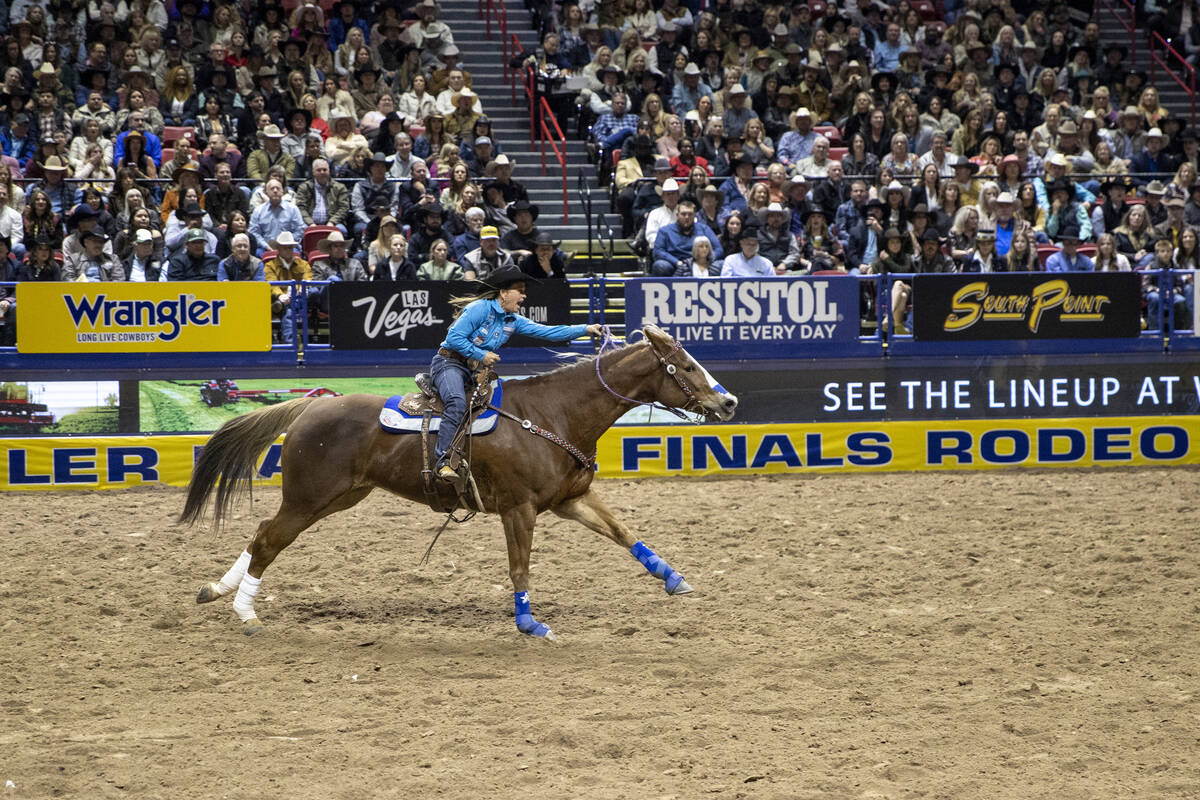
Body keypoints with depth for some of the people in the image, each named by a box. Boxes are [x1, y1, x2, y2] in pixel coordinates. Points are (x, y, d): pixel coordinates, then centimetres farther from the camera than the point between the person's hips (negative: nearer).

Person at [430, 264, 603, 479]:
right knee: (457, 403, -34)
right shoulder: (480, 309, -14)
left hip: (474, 372, 9)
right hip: (449, 363, -9)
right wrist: (481, 355, -17)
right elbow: (454, 338, -18)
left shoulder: (513, 322, 8)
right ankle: (442, 460, -38)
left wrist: (586, 329, -2)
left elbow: (547, 332, 5)